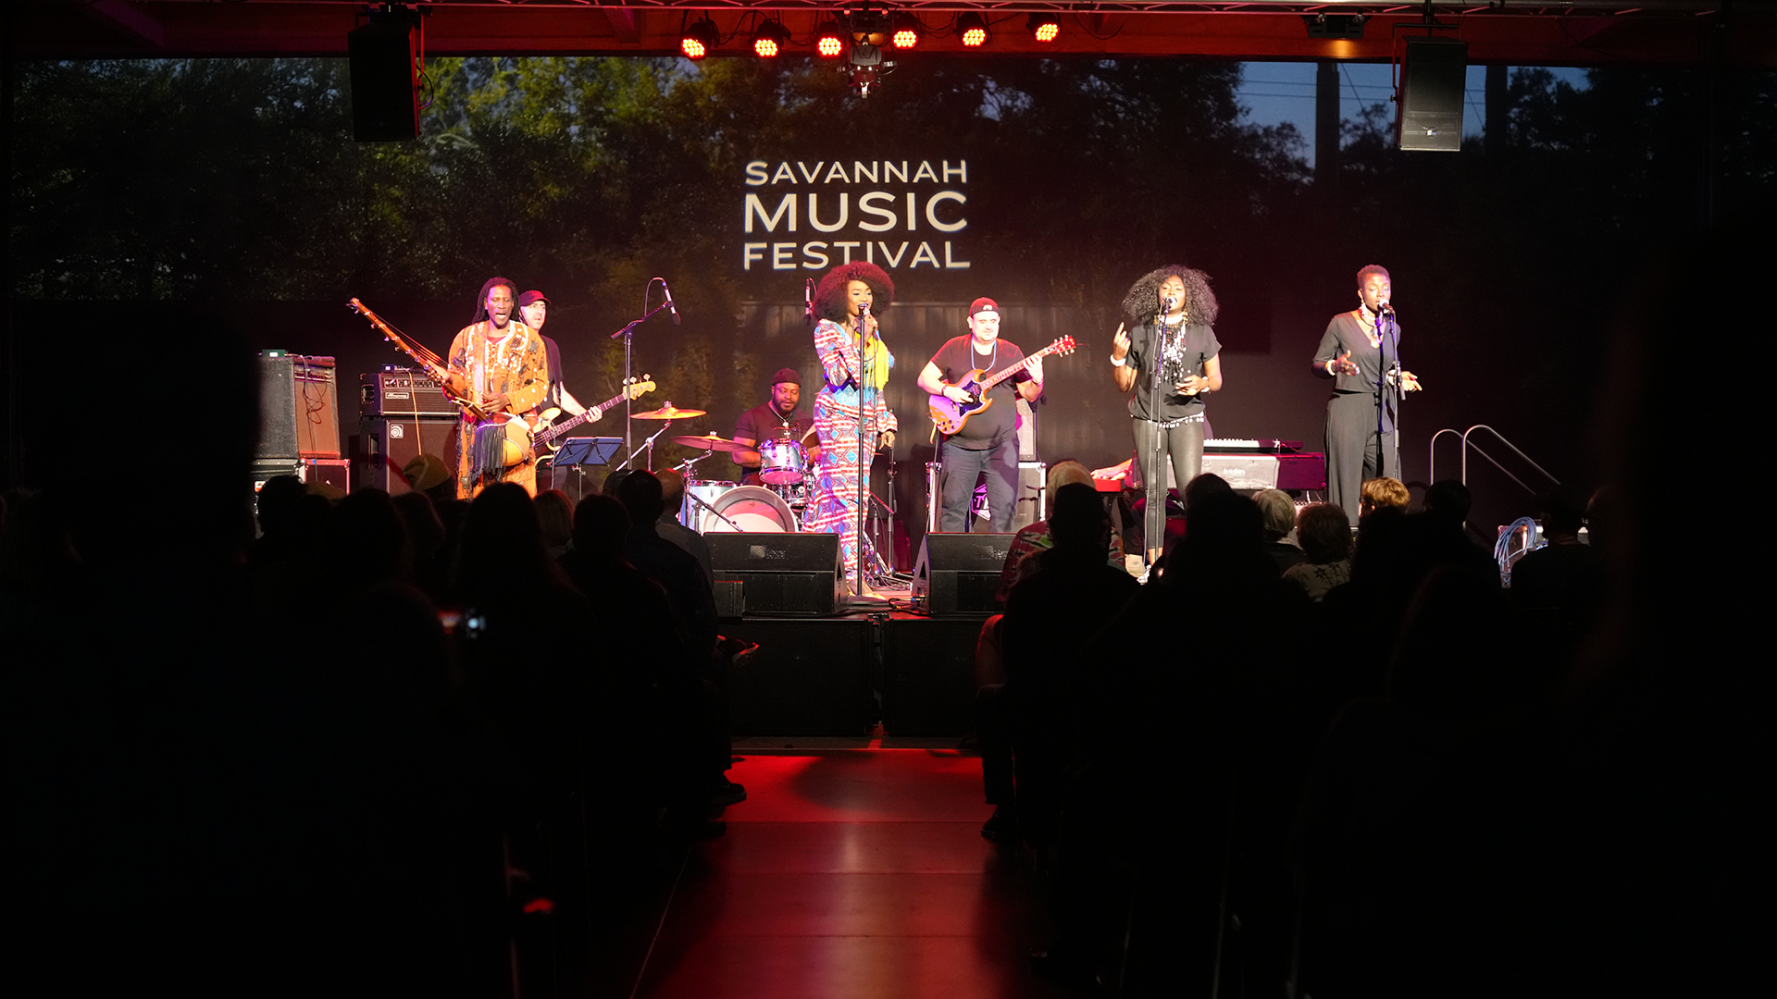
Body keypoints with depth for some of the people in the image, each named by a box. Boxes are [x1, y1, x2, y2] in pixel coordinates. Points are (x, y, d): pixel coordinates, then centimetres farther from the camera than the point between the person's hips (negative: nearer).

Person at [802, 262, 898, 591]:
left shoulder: (871, 332, 16)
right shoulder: (827, 329, -4)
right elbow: (839, 376, -15)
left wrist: (885, 422, 17)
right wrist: (862, 342, -19)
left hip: (866, 418, 7)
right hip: (838, 413, -7)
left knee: (832, 493, 5)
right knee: (849, 492, -14)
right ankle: (853, 572, -20)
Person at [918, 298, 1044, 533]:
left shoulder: (1011, 352, 7)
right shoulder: (954, 348, 4)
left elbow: (1029, 395, 8)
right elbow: (924, 378, 5)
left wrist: (1036, 382, -14)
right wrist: (946, 390, -13)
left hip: (1002, 445, 1)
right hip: (960, 445, -1)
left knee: (1004, 508, -5)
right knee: (954, 506, -1)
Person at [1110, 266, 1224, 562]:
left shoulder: (1201, 332, 8)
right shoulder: (1140, 332, 8)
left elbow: (1216, 380, 10)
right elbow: (1124, 385, 11)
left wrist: (1202, 384, -12)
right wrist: (1118, 357, -6)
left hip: (1186, 417, -1)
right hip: (1148, 418, 1)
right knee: (1153, 491, -1)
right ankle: (1154, 561, 3)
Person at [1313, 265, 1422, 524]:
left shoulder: (1393, 329, 12)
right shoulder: (1341, 323, -2)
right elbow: (1317, 364, 2)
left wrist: (1399, 379, 6)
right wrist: (1335, 366, -18)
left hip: (1381, 412, 4)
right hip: (1347, 408, -4)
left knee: (1387, 481, -3)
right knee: (1346, 480, -6)